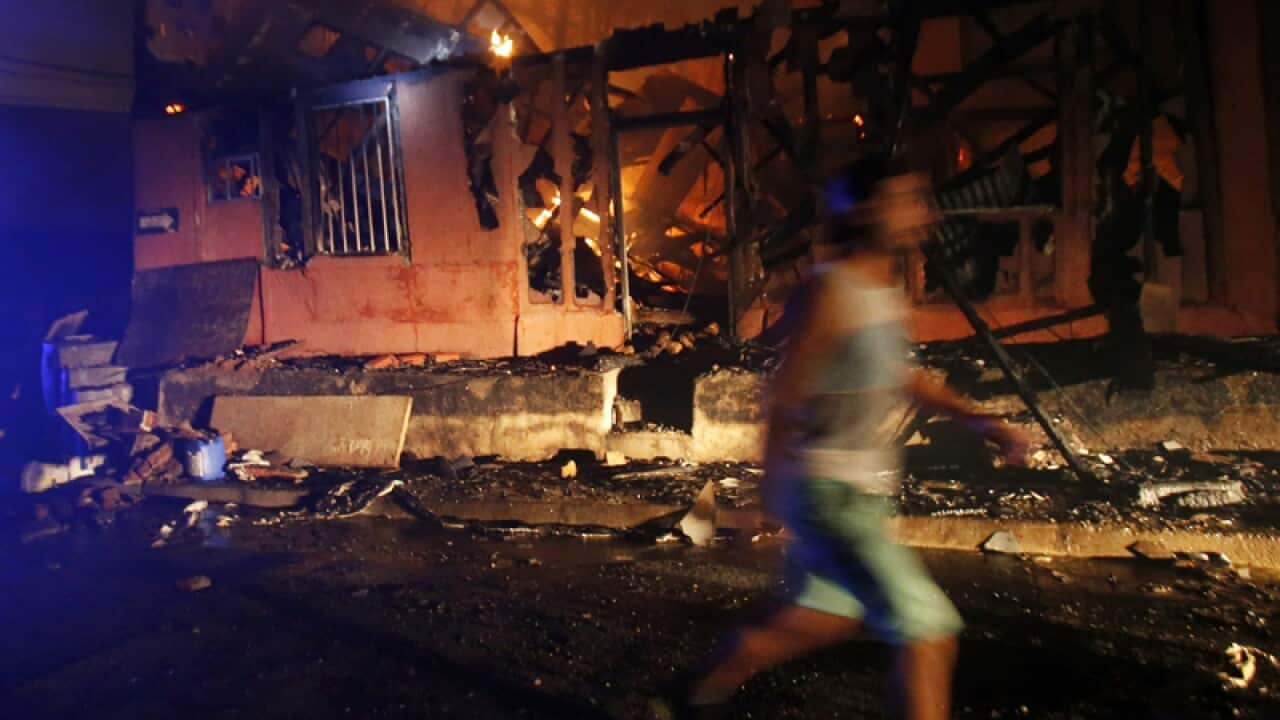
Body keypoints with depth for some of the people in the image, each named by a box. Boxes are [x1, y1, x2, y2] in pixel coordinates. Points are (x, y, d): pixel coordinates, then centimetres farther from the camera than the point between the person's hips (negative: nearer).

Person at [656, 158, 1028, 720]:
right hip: (831, 495, -10)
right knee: (928, 626, -6)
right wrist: (774, 485, -8)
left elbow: (902, 376, 20)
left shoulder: (886, 292, 10)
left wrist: (979, 422, 10)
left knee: (819, 619, 22)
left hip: (864, 493, 10)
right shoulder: (832, 292, -18)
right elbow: (785, 394, -14)